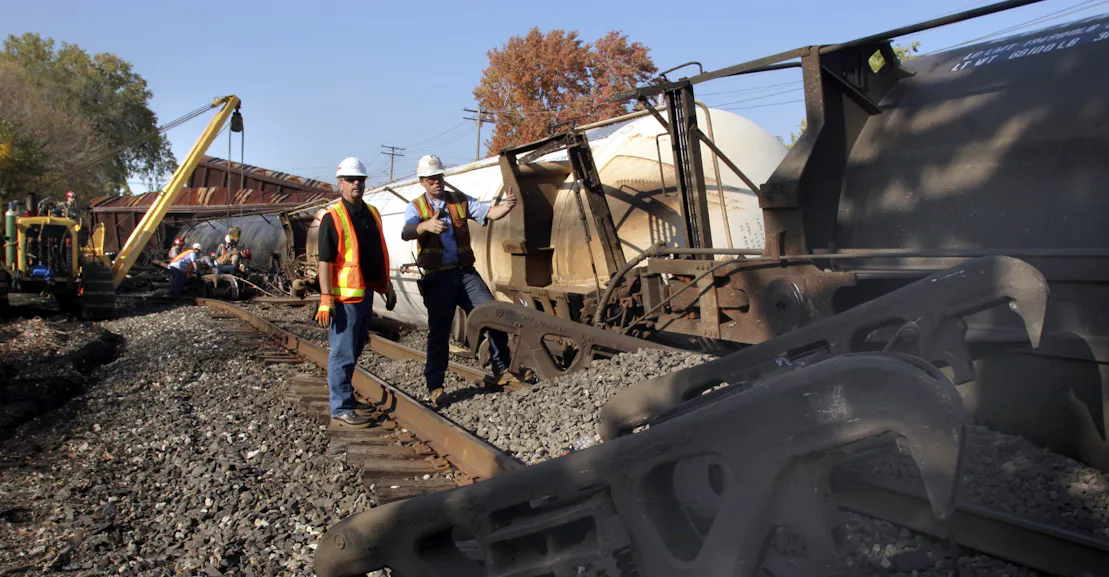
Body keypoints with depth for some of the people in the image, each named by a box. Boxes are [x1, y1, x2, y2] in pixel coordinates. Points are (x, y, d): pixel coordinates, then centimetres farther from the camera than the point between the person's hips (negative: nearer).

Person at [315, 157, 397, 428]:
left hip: (365, 293, 8)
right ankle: (341, 410, 4)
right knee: (343, 353, -3)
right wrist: (326, 300, -20)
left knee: (355, 348, 18)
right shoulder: (333, 217, -11)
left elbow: (379, 255, 20)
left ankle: (344, 396, 33)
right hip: (344, 295, -8)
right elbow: (325, 261, -15)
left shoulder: (372, 213, 13)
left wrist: (387, 287, 19)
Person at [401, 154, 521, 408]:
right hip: (437, 277, -2)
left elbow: (490, 213, -3)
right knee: (439, 332, -2)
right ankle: (435, 386, 11)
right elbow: (407, 232, -19)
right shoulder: (415, 207, 2)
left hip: (465, 272, 3)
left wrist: (507, 206, -26)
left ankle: (501, 371, 11)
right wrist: (426, 225, -42)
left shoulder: (460, 200, 10)